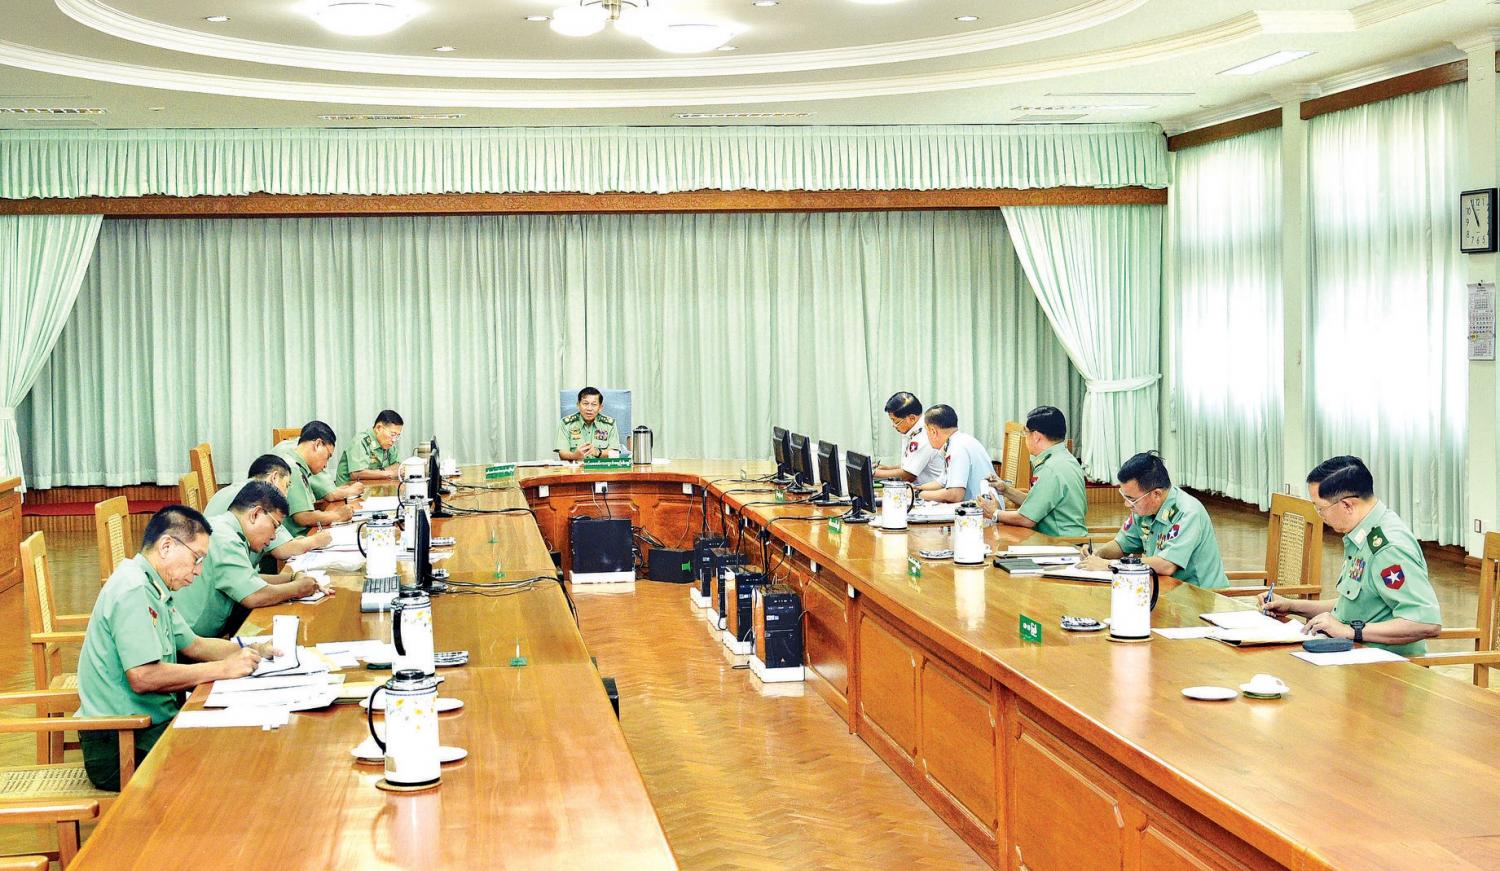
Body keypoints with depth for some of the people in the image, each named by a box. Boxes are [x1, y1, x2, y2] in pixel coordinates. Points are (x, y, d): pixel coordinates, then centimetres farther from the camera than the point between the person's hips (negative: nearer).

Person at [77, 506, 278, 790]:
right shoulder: (133, 590, -19)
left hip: (153, 723, 10)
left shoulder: (153, 588, 14)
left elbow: (192, 645, 23)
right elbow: (143, 677, -27)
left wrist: (251, 652, 6)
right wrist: (223, 668, -19)